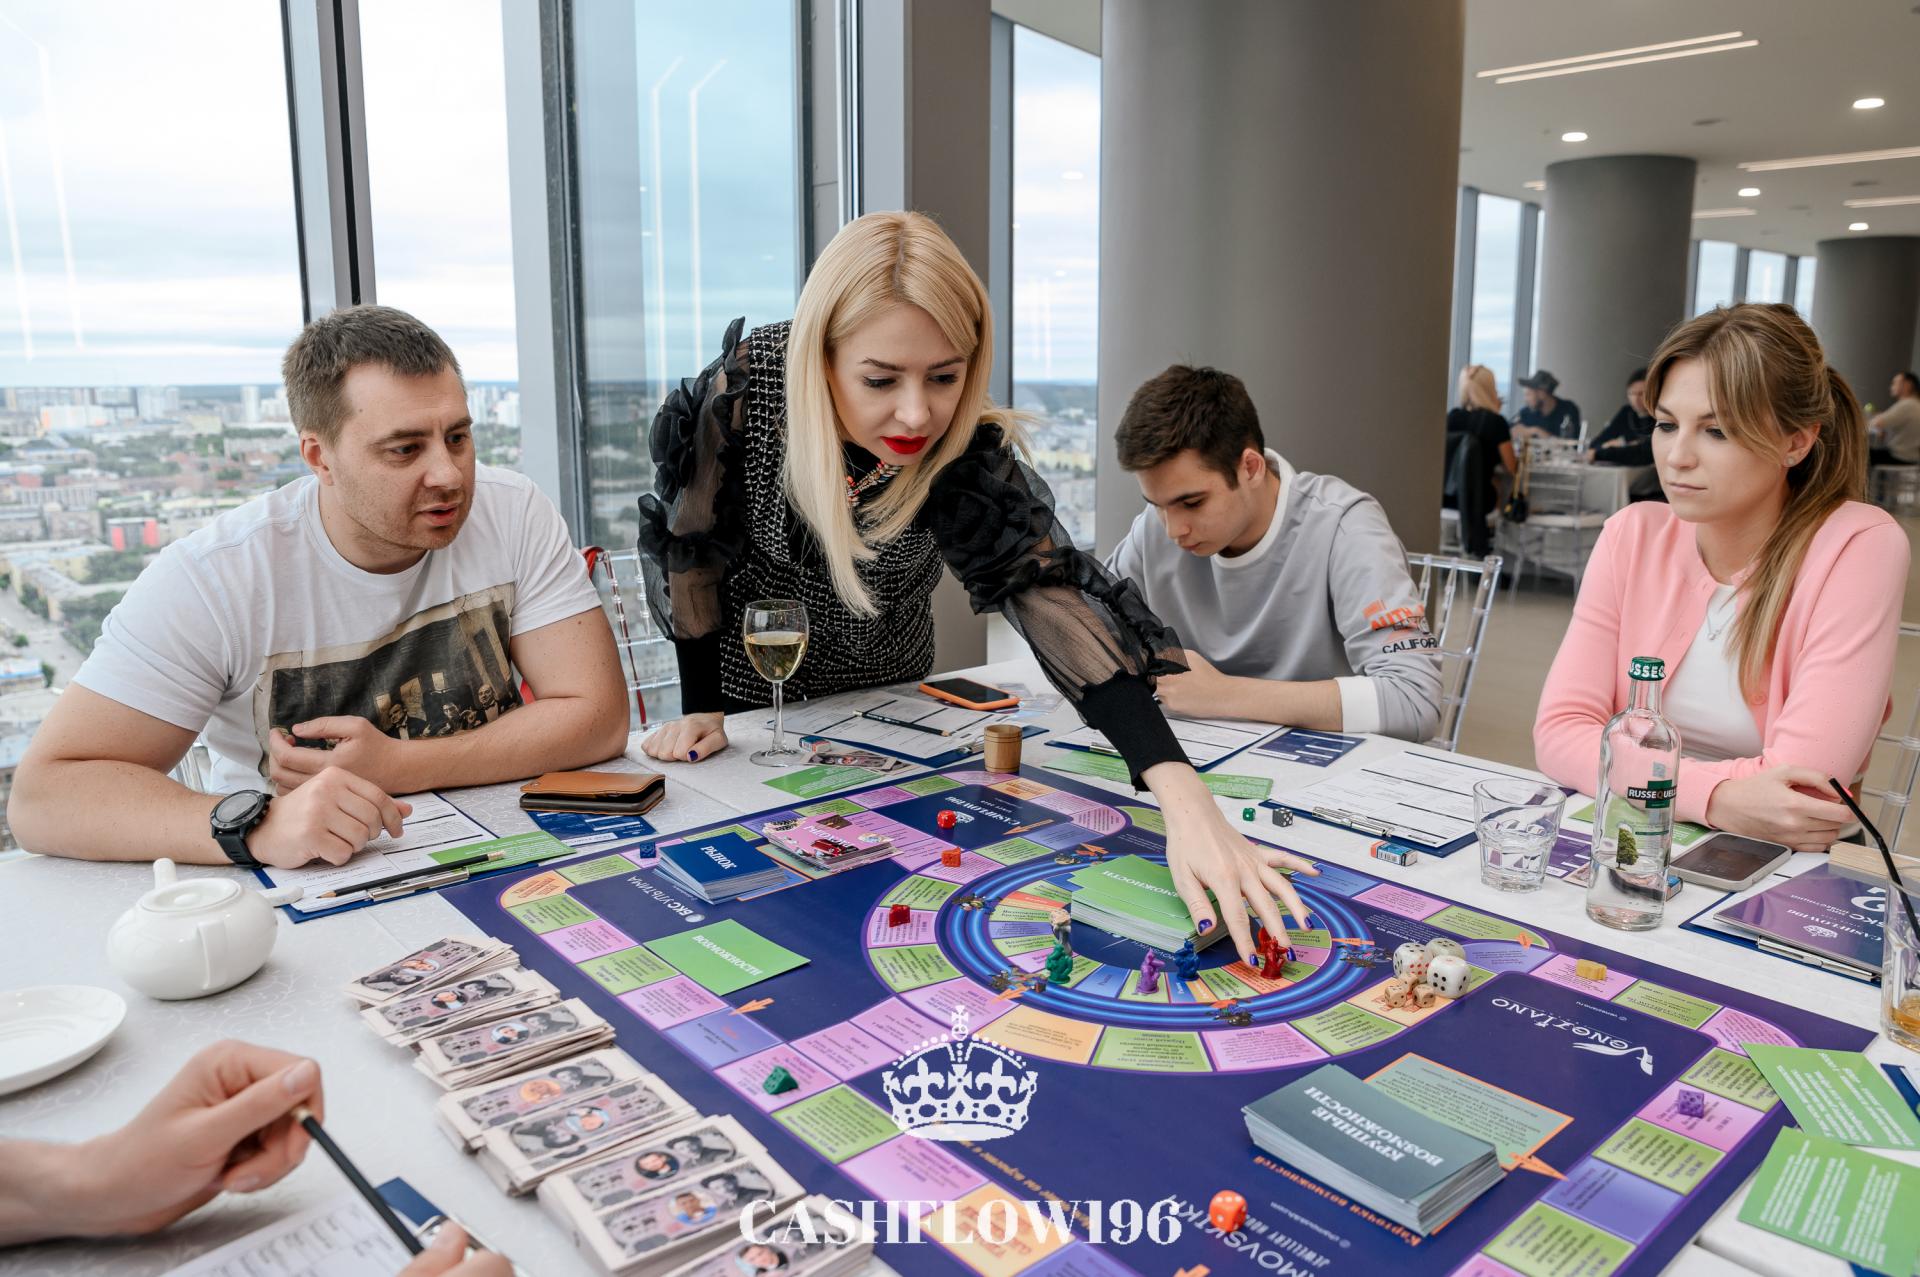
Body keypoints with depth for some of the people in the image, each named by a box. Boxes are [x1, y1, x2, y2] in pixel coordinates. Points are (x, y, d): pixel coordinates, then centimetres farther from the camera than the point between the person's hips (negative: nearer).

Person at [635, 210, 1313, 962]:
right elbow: (689, 535, -16)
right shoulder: (747, 385, -32)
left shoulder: (971, 453, -31)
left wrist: (1183, 798, -56)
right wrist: (698, 709, -13)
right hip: (750, 694, 0)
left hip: (890, 700, 1)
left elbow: (1051, 591, -44)